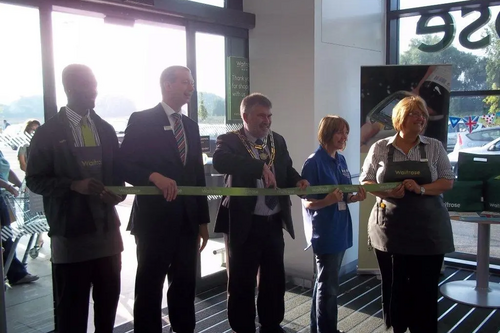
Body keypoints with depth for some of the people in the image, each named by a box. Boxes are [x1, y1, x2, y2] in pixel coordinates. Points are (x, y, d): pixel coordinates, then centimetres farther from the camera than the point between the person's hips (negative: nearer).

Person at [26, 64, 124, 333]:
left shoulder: (106, 130, 10)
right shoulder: (48, 133, -4)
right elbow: (34, 180, -5)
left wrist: (116, 192, -5)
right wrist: (73, 185, -20)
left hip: (106, 228, 4)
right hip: (71, 232, -4)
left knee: (109, 299, 13)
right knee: (72, 306, 7)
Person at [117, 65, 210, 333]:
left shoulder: (191, 126, 12)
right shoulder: (141, 120, -6)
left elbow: (198, 176, 13)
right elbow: (123, 165, -11)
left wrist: (203, 220, 12)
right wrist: (154, 176, -28)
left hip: (187, 220, 6)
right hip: (154, 219, -5)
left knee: (185, 285, 14)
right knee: (150, 287, 6)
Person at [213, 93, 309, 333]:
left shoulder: (278, 141, 9)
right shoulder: (230, 140, -9)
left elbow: (287, 170, 17)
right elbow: (220, 160, -31)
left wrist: (297, 181, -6)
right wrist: (260, 166, -36)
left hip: (273, 223, 6)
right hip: (244, 224, -5)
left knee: (275, 278, 18)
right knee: (242, 281, 9)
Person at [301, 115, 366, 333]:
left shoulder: (341, 160, 8)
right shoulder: (314, 162, -15)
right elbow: (307, 202, -15)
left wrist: (355, 197, -6)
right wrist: (329, 200, -32)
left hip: (340, 229, 8)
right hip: (324, 231, -8)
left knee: (325, 282, 19)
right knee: (328, 286, 3)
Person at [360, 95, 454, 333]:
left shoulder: (434, 147, 3)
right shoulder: (379, 148, 1)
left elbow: (447, 181, 2)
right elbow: (365, 182, 4)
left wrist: (420, 189, -16)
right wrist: (387, 193, -15)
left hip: (428, 229, 0)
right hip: (390, 228, 0)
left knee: (425, 287, 5)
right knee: (394, 285, 10)